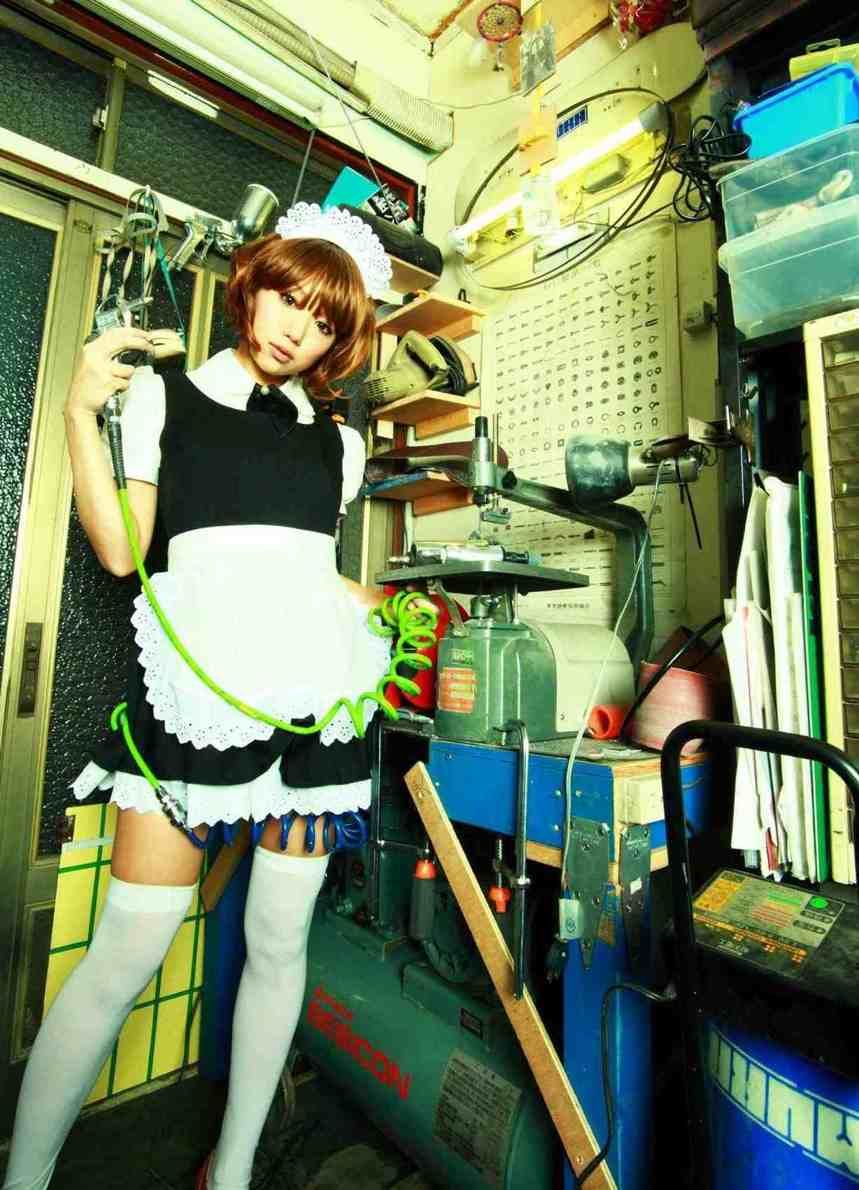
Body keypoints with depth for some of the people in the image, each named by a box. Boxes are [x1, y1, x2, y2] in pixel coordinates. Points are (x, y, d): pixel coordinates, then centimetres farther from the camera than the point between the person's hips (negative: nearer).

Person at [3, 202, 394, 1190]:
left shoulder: (338, 441, 18)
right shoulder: (164, 396, 11)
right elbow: (121, 551, 1)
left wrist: (381, 604, 12)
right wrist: (80, 412, -4)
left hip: (314, 688, 4)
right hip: (197, 683, -3)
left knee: (278, 938, 10)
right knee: (130, 946, -3)